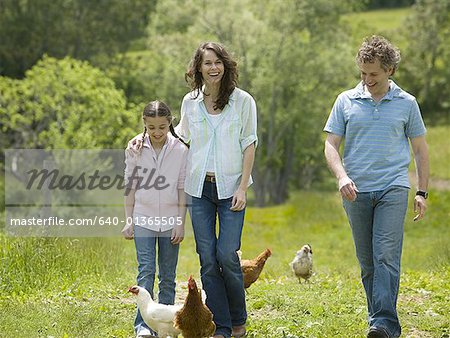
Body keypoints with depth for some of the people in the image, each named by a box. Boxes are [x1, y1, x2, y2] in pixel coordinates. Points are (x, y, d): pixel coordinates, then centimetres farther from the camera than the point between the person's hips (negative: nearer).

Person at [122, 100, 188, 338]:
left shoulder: (180, 150, -4)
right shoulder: (135, 148, -2)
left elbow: (182, 189, -1)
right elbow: (130, 187, 3)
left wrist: (180, 224, -3)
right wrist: (129, 221, 2)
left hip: (170, 221, 1)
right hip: (143, 219, -1)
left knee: (168, 276, 5)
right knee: (146, 271, -10)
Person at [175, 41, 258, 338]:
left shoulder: (243, 100, -1)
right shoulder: (191, 102, 7)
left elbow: (249, 146, -2)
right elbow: (180, 134, 26)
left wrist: (243, 188, -8)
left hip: (230, 188, -3)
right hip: (200, 188, 3)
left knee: (227, 255, -12)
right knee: (208, 259, -1)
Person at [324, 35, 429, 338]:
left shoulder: (406, 103, 7)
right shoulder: (346, 101, 8)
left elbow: (420, 149, 13)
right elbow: (331, 145, 5)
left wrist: (422, 192, 8)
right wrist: (342, 176, -13)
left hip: (393, 188, -2)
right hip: (356, 191, 2)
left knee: (386, 256, -15)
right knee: (367, 261, 6)